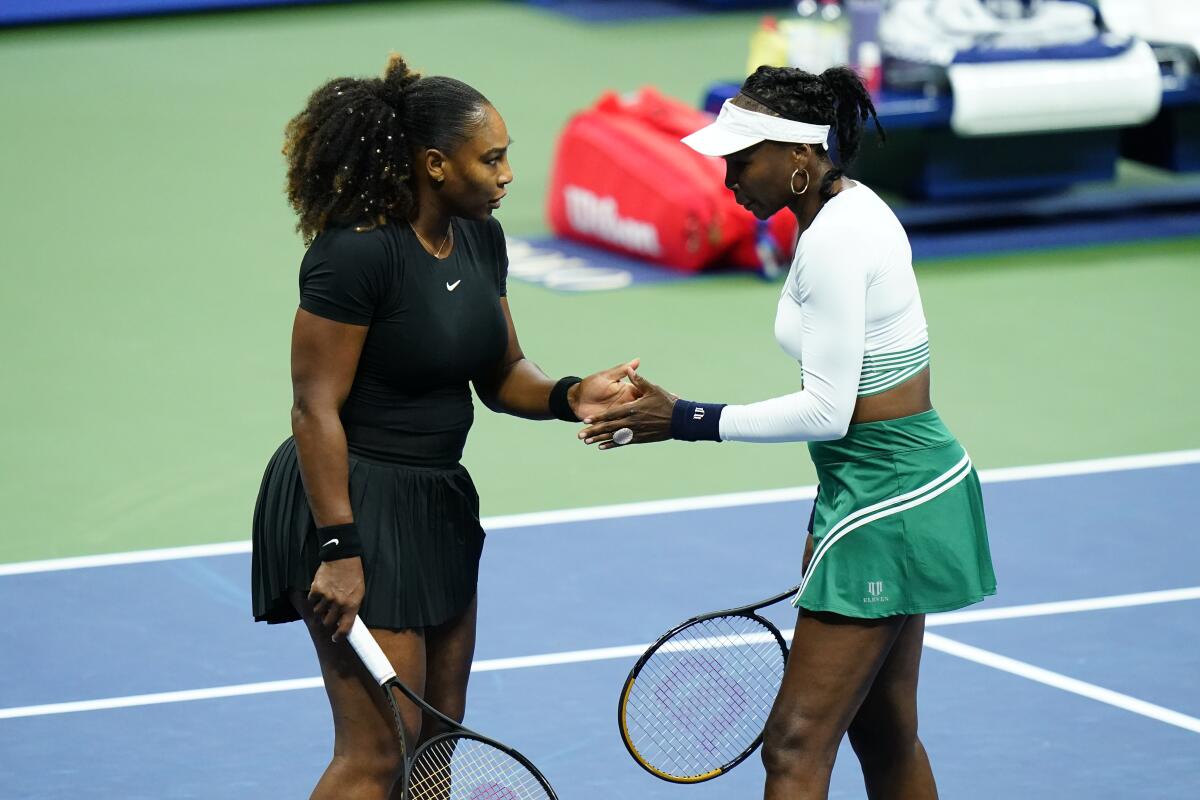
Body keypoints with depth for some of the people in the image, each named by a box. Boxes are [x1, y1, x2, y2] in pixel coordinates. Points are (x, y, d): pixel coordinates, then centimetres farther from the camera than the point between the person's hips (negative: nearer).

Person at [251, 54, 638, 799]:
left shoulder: (480, 239, 4)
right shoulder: (356, 253, -21)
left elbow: (501, 373, 12)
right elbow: (316, 409, -20)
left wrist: (571, 396, -10)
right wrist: (338, 550, -22)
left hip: (437, 502, 9)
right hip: (357, 502, -9)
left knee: (438, 736, 14)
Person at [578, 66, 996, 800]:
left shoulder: (833, 242, -21)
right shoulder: (853, 206, 9)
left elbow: (826, 411, -22)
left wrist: (687, 421, -16)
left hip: (887, 503, -10)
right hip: (912, 480, 10)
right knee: (886, 738, 16)